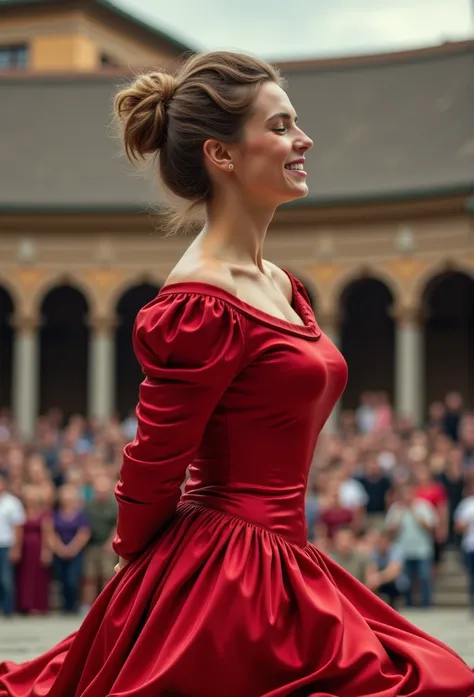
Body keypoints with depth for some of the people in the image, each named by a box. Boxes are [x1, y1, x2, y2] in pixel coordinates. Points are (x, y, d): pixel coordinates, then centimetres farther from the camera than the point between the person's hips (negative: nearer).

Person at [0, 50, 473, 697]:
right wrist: (143, 556, 2)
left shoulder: (279, 286, 12)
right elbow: (152, 464, -13)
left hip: (277, 566, 9)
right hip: (232, 584, -9)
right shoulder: (202, 304, -19)